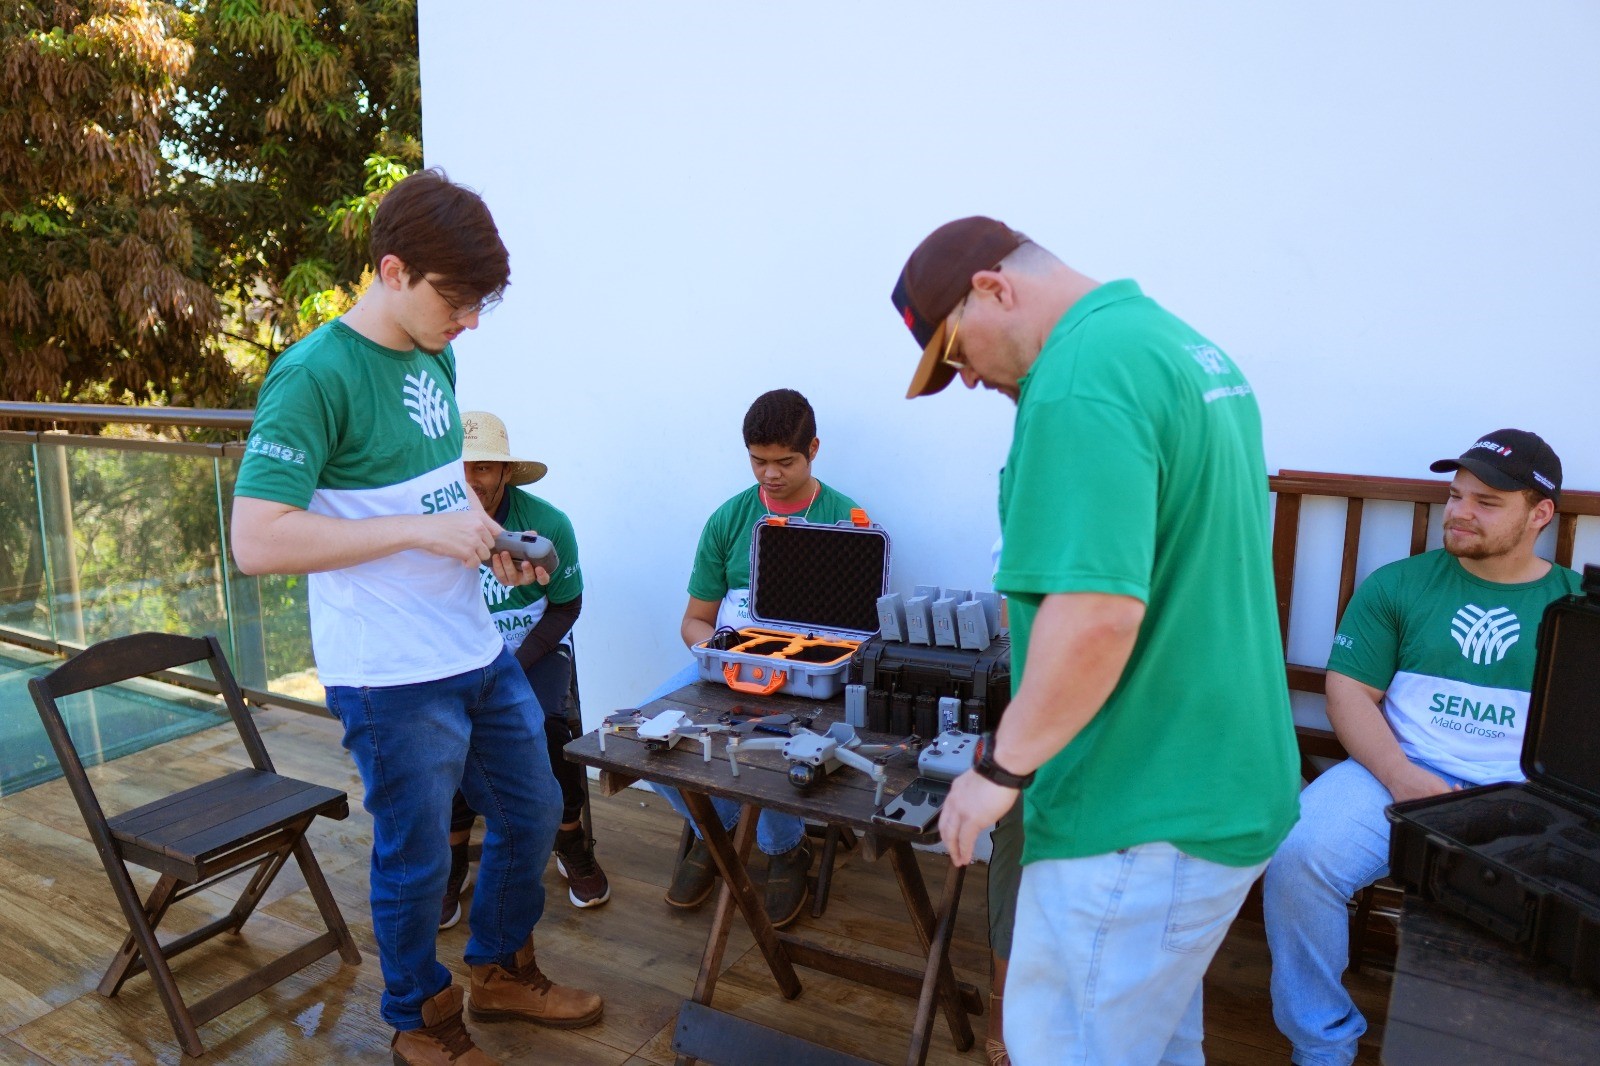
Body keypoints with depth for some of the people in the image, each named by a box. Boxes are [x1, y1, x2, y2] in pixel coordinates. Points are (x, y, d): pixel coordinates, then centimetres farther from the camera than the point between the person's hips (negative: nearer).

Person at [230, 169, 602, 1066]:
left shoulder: (436, 358, 7)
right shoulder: (315, 375, -18)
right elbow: (257, 540, -23)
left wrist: (492, 545, 0)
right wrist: (422, 530, -25)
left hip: (480, 651, 8)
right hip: (392, 678, -8)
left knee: (532, 813, 19)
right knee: (418, 858, 10)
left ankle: (504, 973, 44)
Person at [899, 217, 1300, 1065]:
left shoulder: (1081, 377, -22)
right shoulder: (1182, 342, 11)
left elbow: (1097, 615, -30)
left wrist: (999, 770, -17)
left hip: (1143, 819, -10)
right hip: (1216, 786, 10)